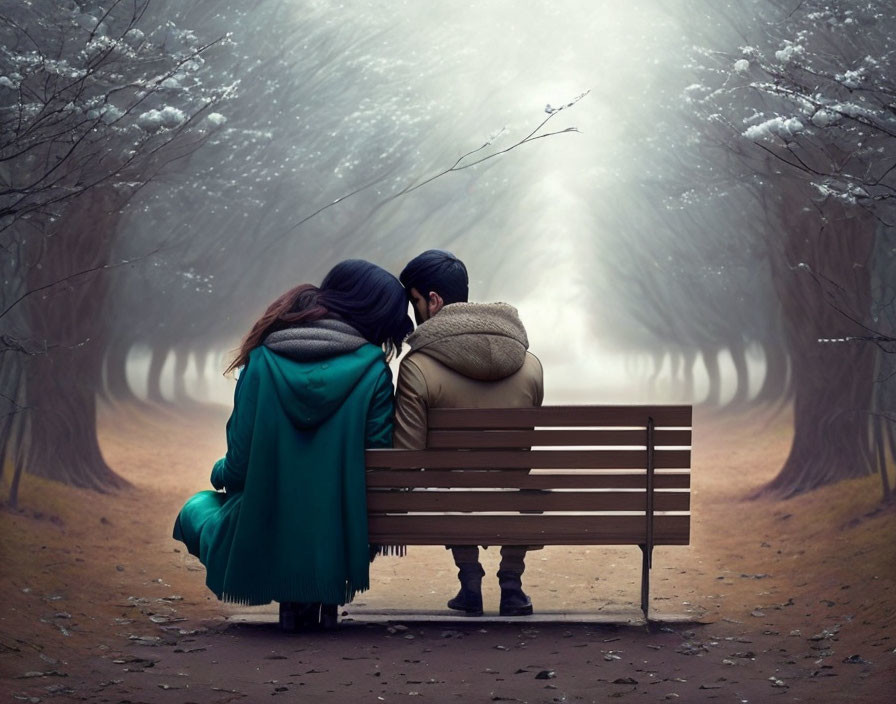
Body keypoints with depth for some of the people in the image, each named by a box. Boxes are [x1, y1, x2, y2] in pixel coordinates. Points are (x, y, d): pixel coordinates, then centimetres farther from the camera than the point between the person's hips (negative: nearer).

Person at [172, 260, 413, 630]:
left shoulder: (263, 358, -4)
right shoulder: (372, 368, -8)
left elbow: (239, 464, -3)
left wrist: (221, 473, 21)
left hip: (257, 548, 1)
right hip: (335, 553, -1)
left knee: (197, 508, 32)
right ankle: (320, 595, 11)